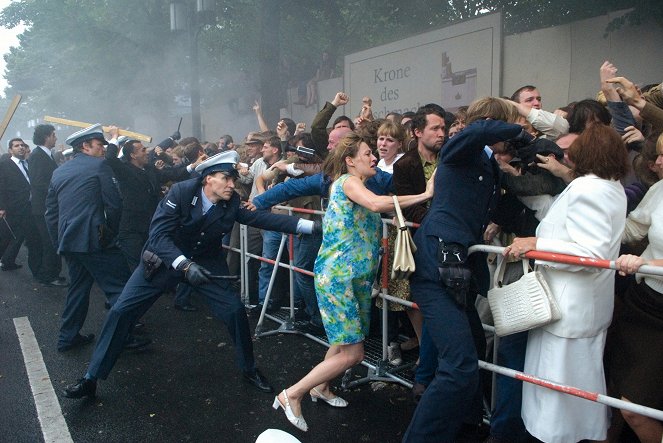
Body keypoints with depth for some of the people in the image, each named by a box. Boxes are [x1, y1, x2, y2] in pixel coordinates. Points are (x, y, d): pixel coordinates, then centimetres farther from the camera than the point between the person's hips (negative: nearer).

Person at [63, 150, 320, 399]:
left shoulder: (232, 203, -15)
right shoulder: (181, 192, -24)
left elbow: (263, 218, -20)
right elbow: (159, 233, -29)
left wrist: (310, 225, -31)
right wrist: (185, 265, -44)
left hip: (205, 262, 2)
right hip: (165, 259, -2)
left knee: (235, 311, -7)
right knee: (122, 310, -7)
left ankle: (249, 369, 17)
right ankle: (91, 378, 11)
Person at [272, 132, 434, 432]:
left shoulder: (356, 184, 19)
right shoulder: (347, 181, -12)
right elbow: (376, 203, -30)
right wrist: (424, 195, -25)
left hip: (356, 278, 9)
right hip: (336, 276, -9)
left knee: (345, 343, 17)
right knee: (352, 353, -8)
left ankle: (320, 387, 39)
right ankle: (292, 395, 4)